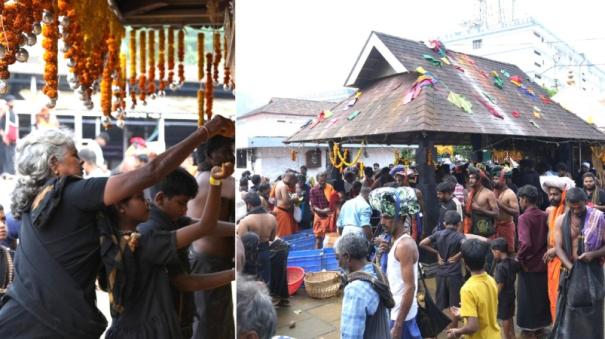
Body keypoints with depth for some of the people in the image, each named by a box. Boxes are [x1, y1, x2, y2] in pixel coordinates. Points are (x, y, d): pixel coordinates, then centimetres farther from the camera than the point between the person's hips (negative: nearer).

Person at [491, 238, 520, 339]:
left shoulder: (500, 266, -28)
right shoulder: (513, 261, -6)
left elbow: (500, 285, -24)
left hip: (503, 296, -8)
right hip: (511, 293, 8)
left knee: (504, 318, 9)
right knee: (509, 316, 23)